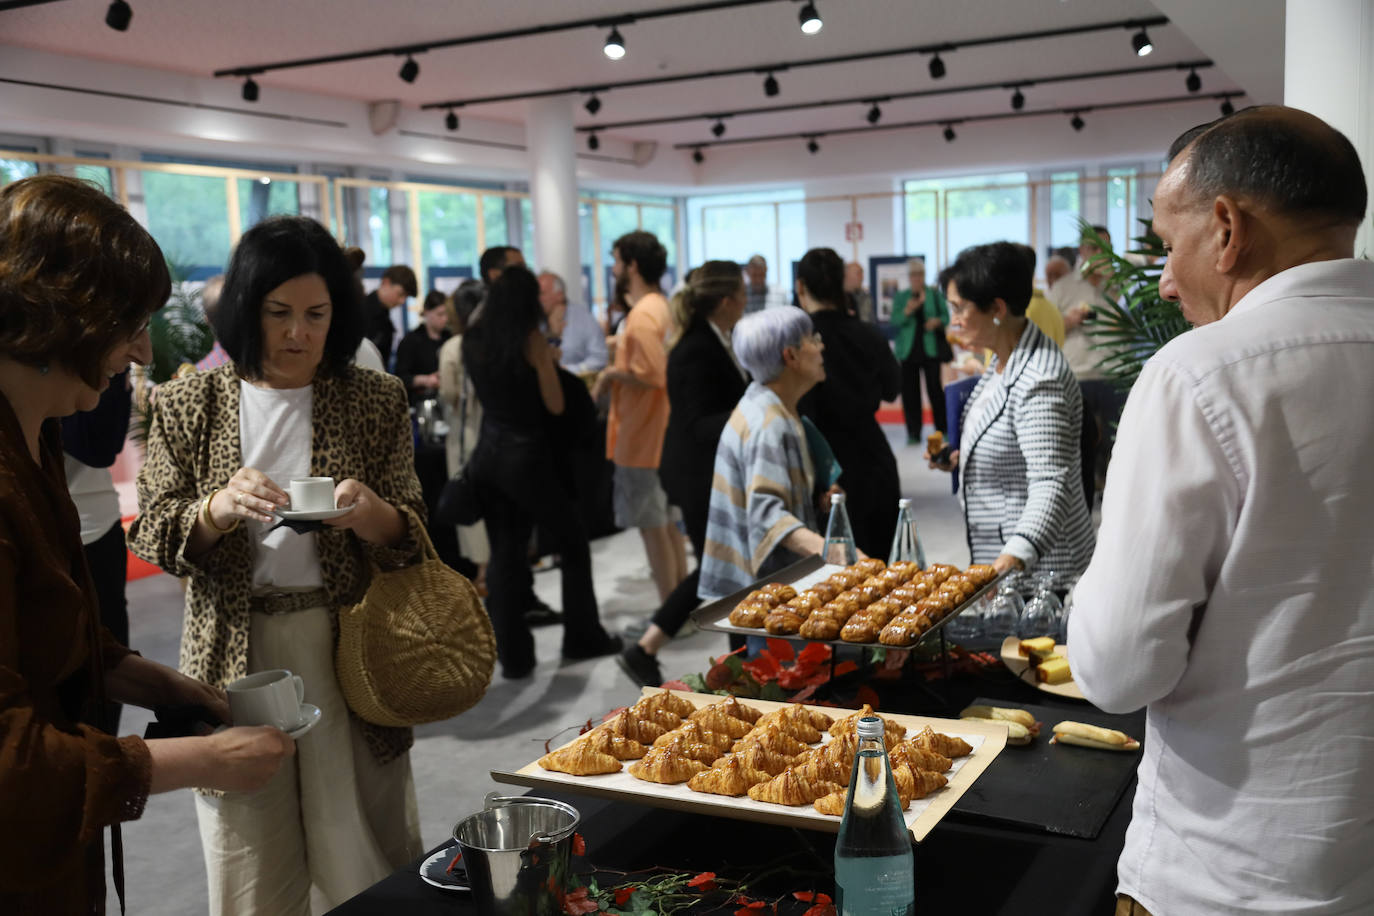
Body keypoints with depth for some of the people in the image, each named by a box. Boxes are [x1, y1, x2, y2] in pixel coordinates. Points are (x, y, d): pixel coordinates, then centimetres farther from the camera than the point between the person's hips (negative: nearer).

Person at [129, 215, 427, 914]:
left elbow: (412, 531, 0)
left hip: (347, 646, 0)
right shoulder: (190, 404, 3)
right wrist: (219, 508, -21)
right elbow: (151, 532, 0)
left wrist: (373, 515, -23)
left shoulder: (375, 399, 3)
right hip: (236, 653, 0)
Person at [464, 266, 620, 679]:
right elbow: (555, 404, -10)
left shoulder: (473, 341, 5)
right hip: (527, 454, -5)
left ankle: (512, 653, 11)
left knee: (504, 552, 10)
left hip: (487, 455, 5)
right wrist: (550, 362, 6)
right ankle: (583, 636, 21)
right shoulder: (532, 340, -11)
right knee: (573, 543, 13)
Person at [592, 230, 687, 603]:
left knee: (652, 527, -2)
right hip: (661, 434, 10)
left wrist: (610, 374, -12)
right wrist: (614, 371, 12)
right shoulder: (662, 307, 11)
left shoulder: (642, 315, -19)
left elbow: (650, 375, -26)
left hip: (642, 438, -10)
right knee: (667, 523, 16)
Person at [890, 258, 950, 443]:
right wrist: (907, 311, -19)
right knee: (910, 391, 0)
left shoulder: (936, 295, 7)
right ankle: (913, 432, 5)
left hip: (930, 348, -2)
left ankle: (942, 430, 3)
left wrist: (937, 322, -14)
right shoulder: (901, 297, 10)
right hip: (908, 349, 2)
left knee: (935, 389, -6)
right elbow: (894, 321, 0)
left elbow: (945, 316, 7)